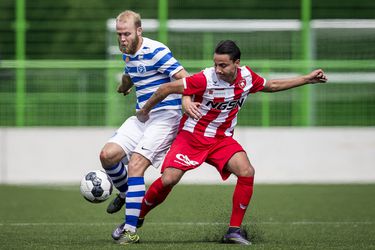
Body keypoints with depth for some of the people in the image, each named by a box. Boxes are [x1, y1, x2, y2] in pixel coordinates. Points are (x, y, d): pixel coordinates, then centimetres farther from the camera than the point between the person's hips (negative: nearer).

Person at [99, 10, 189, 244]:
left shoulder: (156, 51, -16)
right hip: (141, 117, 8)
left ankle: (130, 229, -19)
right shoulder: (128, 54, 10)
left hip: (165, 117, -8)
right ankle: (125, 194, 25)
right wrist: (124, 86, 54)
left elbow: (185, 78, -23)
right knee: (107, 155, -6)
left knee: (135, 165, -20)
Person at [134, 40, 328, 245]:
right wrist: (144, 111, -5)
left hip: (222, 139, 4)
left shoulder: (247, 77, -7)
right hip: (191, 136, -4)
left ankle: (234, 230, -10)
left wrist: (307, 79, 16)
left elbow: (271, 85, 15)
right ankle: (137, 218, 5)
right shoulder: (205, 79, -24)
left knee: (247, 172, -20)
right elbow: (167, 88, -16)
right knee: (168, 180, -19)